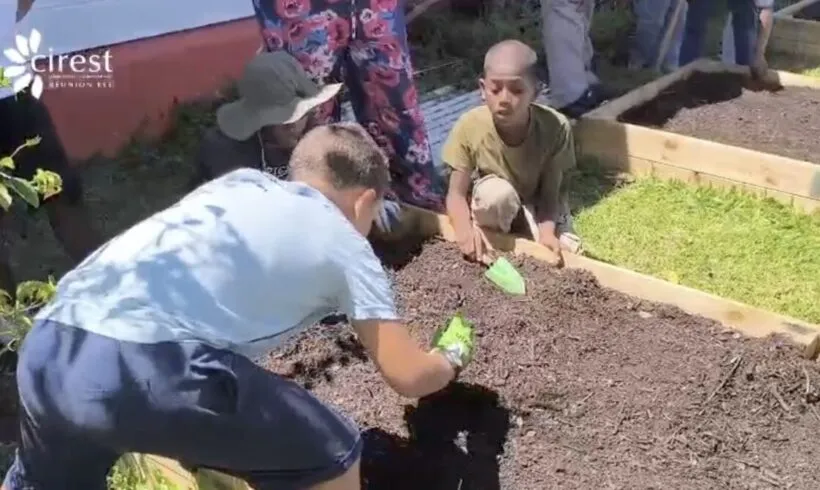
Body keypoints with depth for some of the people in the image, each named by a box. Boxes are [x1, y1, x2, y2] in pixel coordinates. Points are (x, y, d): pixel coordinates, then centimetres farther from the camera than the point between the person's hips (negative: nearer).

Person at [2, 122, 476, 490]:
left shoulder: (243, 179, 27)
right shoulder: (347, 245, 14)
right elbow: (408, 376, 16)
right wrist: (451, 359, 38)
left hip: (45, 348, 8)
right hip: (148, 369, -7)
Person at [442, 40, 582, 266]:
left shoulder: (555, 127, -29)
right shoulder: (470, 127, -28)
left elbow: (549, 193, -23)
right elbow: (457, 193, -21)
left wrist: (546, 233, -42)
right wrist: (465, 229, -41)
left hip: (537, 207, 2)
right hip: (494, 206, -1)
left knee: (566, 250, -20)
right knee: (498, 193, -35)